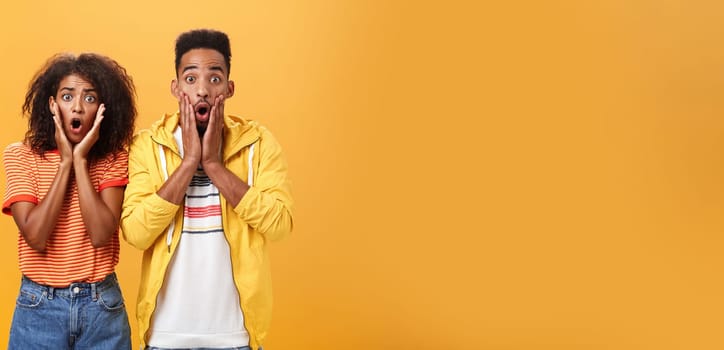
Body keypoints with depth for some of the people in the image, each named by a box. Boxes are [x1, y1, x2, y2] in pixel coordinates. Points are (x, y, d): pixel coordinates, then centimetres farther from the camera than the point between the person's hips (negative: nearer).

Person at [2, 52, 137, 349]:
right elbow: (35, 237, -16)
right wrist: (65, 162, -15)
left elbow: (100, 235, -16)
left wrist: (81, 160, -16)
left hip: (102, 305, 1)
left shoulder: (113, 158, -3)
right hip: (40, 306, -1)